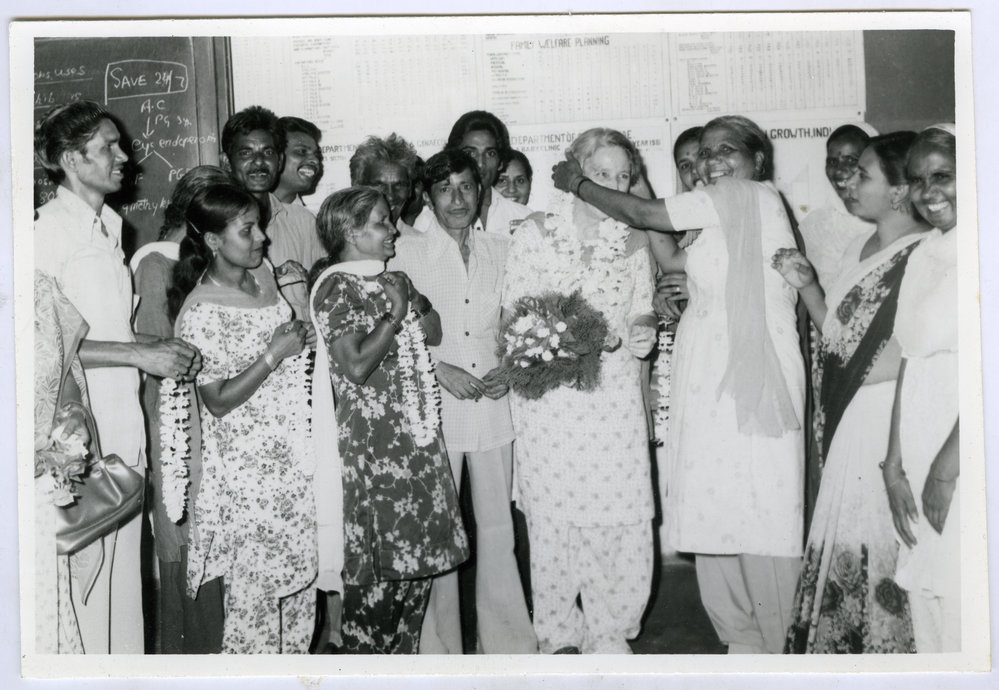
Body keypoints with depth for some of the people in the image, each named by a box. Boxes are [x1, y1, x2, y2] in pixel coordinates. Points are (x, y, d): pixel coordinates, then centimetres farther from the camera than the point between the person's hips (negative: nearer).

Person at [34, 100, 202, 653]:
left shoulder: (108, 226, 16)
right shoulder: (48, 230, -10)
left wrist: (165, 347, 5)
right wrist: (139, 353, -17)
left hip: (124, 430, 8)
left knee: (124, 572, 14)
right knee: (86, 581, -1)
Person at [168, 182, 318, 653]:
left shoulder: (265, 274, 4)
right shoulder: (200, 311, -18)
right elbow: (218, 401, -16)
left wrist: (304, 336, 4)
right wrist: (274, 355, -20)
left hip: (294, 454, 7)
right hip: (245, 468, -7)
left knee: (301, 574, 17)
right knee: (254, 588, 6)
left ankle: (295, 654, 35)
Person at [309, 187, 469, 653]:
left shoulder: (390, 280, 14)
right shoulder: (338, 286, -11)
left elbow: (434, 333, 16)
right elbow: (356, 366, -19)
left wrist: (414, 299, -1)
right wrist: (395, 316, -14)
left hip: (416, 433, 8)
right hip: (373, 440, -8)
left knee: (418, 549, 13)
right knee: (377, 561, -1)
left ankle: (403, 646, 28)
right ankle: (365, 650, 16)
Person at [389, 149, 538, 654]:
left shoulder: (500, 250, 8)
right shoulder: (407, 251, -2)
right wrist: (439, 368, -12)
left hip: (492, 405, 3)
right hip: (434, 405, -3)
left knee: (497, 526, 10)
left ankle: (508, 640, 24)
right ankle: (439, 646, 21)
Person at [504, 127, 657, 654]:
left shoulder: (633, 241, 11)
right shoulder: (534, 233, 2)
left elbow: (642, 313, 15)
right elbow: (511, 315, 3)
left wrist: (643, 334, -7)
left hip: (615, 398, 2)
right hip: (550, 400, -2)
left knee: (621, 518, -2)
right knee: (552, 517, 3)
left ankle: (609, 635, 18)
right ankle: (559, 636, 22)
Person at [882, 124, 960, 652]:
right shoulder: (923, 254, 14)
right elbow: (909, 362, 11)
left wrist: (946, 466, -13)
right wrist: (895, 463, 7)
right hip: (921, 448, 7)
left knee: (961, 606, -2)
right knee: (924, 591, 13)